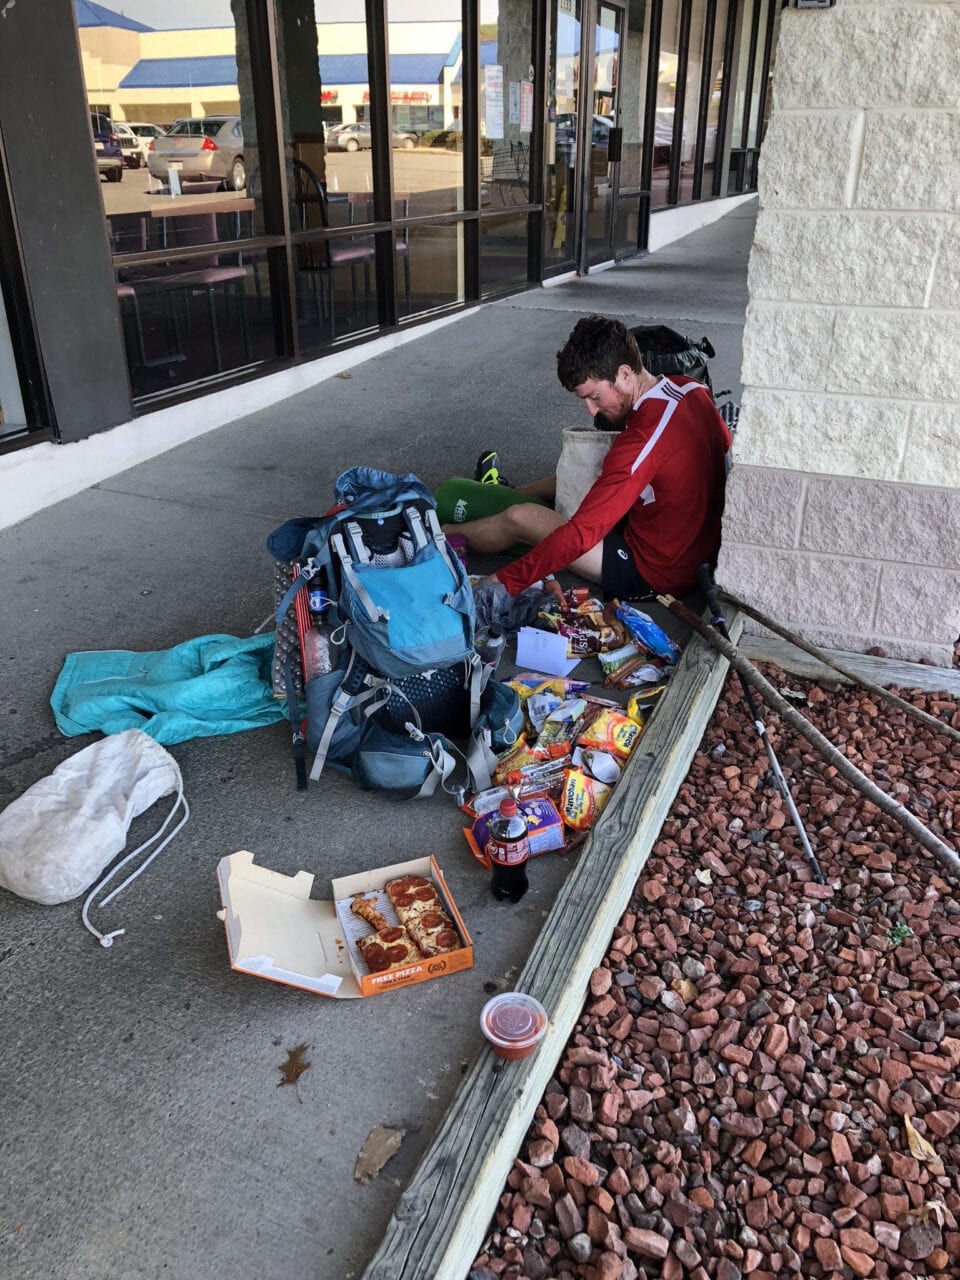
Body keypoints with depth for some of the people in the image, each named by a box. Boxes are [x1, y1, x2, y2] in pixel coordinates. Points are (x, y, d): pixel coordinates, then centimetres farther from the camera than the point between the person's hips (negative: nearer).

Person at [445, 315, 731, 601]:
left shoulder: (641, 441, -32)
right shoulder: (693, 390, -4)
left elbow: (580, 534, -33)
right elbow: (725, 443, 19)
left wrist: (505, 581, -29)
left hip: (652, 575, -9)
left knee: (519, 518, -2)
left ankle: (448, 534, 27)